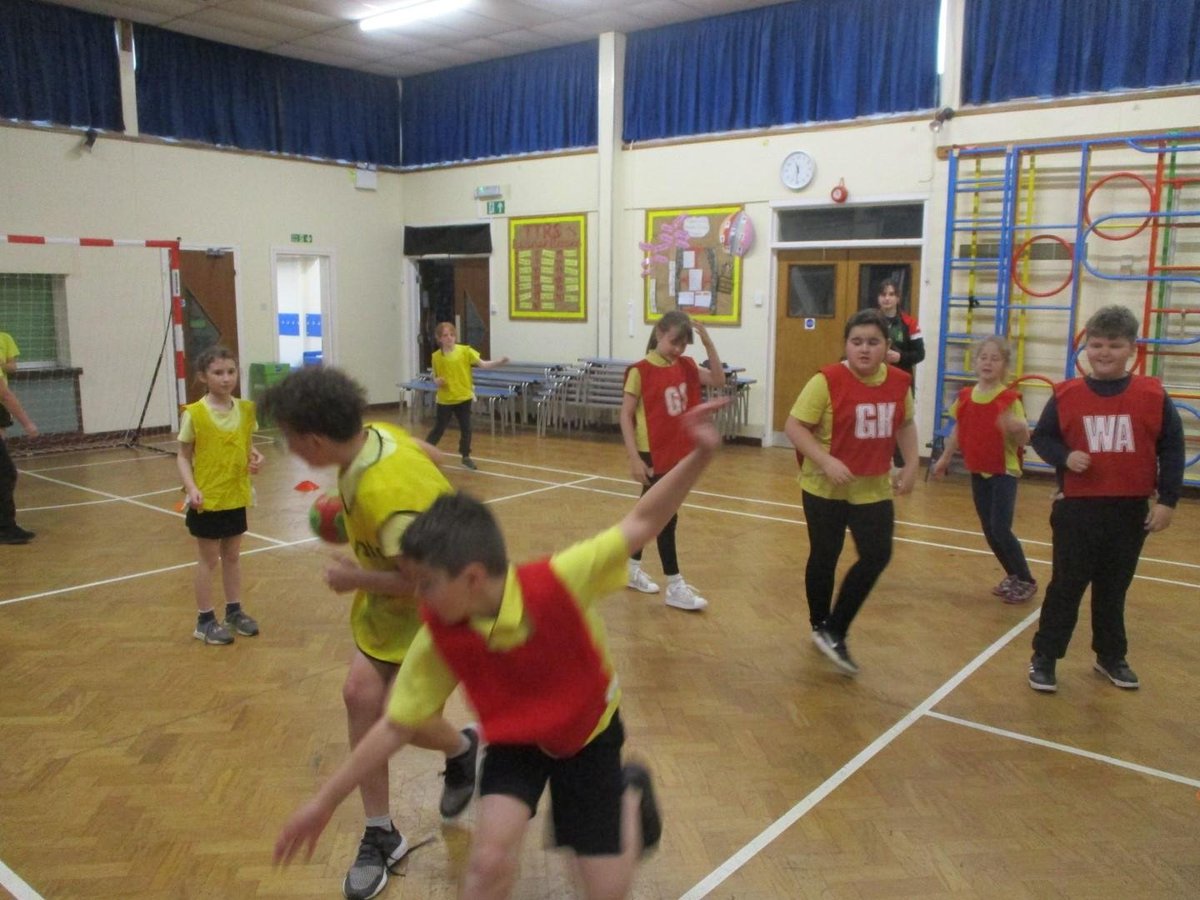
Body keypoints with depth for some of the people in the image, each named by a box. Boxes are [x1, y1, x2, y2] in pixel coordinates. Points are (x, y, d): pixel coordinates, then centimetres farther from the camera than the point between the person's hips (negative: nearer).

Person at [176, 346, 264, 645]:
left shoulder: (245, 409, 0)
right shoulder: (194, 414, -14)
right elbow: (183, 457, -8)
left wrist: (255, 457, -8)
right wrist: (191, 488, -21)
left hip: (236, 497, 5)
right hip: (208, 499, -4)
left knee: (233, 555, 17)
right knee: (208, 559, 6)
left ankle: (235, 611, 31)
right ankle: (205, 621, 19)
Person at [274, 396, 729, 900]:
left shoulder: (556, 583, -34)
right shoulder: (438, 640, -22)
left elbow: (639, 525, -29)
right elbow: (395, 727, -12)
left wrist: (700, 457, -40)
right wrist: (324, 803, -9)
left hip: (589, 729, -1)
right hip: (514, 740, 2)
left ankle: (630, 793, 31)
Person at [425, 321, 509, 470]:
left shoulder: (465, 350, -7)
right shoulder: (436, 356, -3)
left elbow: (483, 364, -15)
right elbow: (435, 377, 10)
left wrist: (500, 362, -30)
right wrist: (436, 381, -14)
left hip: (463, 396, 0)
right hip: (445, 399, 0)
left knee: (466, 428, 8)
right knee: (438, 429, 6)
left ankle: (466, 457, 25)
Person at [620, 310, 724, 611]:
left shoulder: (686, 367, 5)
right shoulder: (641, 371, -14)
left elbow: (718, 380, 1)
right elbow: (625, 416, -13)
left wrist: (708, 344, -10)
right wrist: (635, 459, -18)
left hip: (678, 452, 6)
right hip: (653, 454, -6)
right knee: (666, 518, -2)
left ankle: (632, 569, 32)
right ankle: (675, 587, 5)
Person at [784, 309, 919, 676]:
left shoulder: (900, 383, -1)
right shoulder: (828, 380, -18)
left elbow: (905, 425, 16)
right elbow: (793, 426, -18)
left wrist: (910, 465, 5)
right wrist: (826, 461, -28)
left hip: (874, 488, 4)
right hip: (825, 487, -4)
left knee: (877, 555, -3)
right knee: (825, 558, 9)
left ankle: (835, 633, 10)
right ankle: (820, 626, 33)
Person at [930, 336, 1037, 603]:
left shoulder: (1009, 399, -15)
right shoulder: (965, 396, 1)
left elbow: (1024, 438, -18)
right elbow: (958, 431, 14)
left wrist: (1017, 428, -39)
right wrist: (944, 459, 19)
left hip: (1004, 471, -6)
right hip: (978, 471, 6)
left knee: (1000, 528, -12)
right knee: (988, 530, 11)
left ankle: (1027, 580, 6)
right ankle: (1013, 577, 29)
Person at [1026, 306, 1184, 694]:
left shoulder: (1153, 396, -5)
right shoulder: (1066, 395, -5)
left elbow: (1172, 449, 0)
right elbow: (1042, 437, 3)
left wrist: (1167, 500, -4)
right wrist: (1065, 457, -17)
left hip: (1131, 510, 1)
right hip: (1077, 508, -1)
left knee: (1114, 588, 16)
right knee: (1066, 586, 5)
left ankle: (1111, 657, 33)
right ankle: (1044, 658, 15)